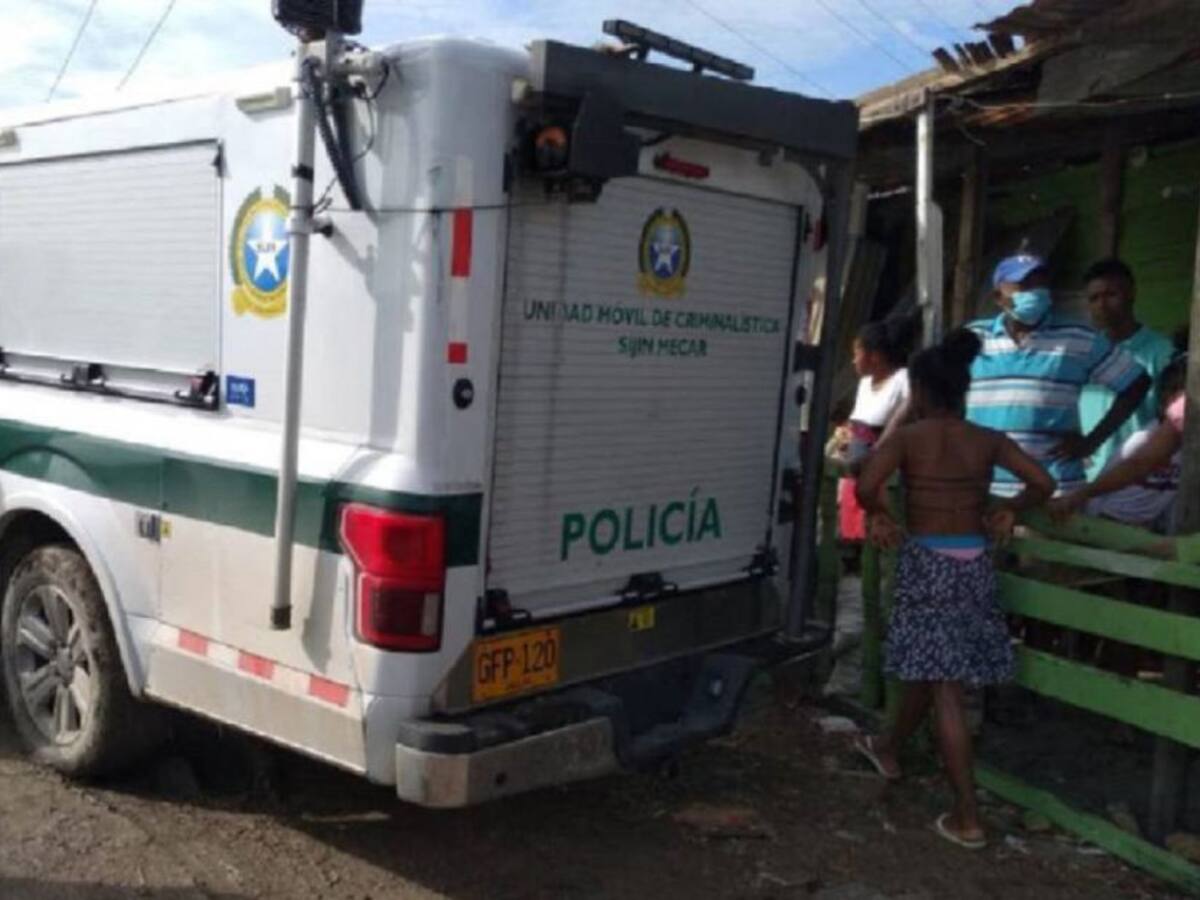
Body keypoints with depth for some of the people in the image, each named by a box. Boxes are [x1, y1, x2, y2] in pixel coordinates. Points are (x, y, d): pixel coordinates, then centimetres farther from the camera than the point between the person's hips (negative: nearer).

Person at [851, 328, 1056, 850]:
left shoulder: (906, 437, -9)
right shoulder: (987, 440, 3)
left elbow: (865, 487, -22)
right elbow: (1043, 483, -1)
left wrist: (879, 515, -2)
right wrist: (1008, 511, 15)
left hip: (927, 562, -5)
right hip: (975, 564, 5)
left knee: (945, 687, -1)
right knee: (931, 669, 22)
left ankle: (967, 818, 0)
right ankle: (888, 748, 47)